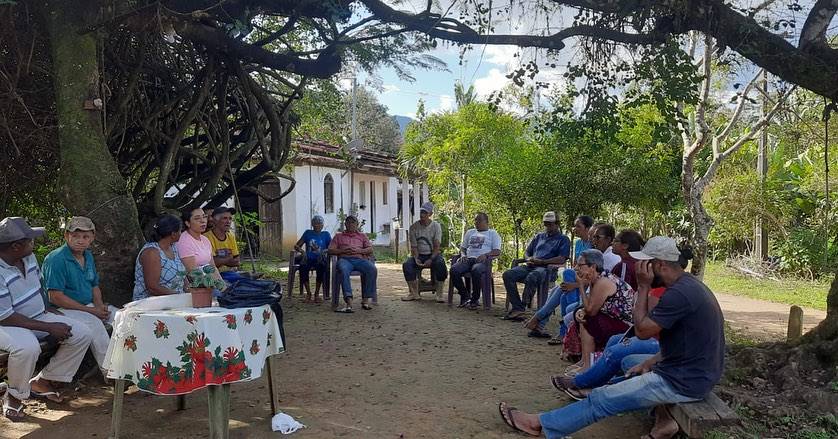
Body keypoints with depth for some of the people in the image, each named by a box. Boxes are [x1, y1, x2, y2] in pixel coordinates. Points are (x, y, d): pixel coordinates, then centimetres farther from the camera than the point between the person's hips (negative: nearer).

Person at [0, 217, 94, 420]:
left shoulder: (29, 257, -1)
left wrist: (48, 310, 6)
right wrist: (48, 327, -24)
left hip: (38, 317, 8)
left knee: (82, 334, -8)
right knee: (28, 347, -39)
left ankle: (42, 381, 7)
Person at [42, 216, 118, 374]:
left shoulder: (88, 256, 9)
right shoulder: (56, 259, -16)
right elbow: (56, 297, -21)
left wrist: (99, 305, -3)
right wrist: (90, 310, -20)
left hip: (89, 306, 8)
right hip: (63, 309, -8)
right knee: (94, 323, -31)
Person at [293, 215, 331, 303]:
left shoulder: (326, 234, 15)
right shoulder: (308, 233, 17)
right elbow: (296, 246, 15)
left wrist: (325, 251, -16)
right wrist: (300, 250, -7)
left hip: (320, 260, -1)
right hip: (308, 259, 1)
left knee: (321, 267, -37)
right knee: (303, 266, -34)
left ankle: (317, 293, -19)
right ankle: (308, 293, -15)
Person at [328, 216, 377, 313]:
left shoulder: (362, 236, 30)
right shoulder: (338, 236, 28)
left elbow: (370, 249, 16)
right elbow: (330, 250, 15)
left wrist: (359, 251, -4)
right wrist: (343, 251, -2)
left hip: (359, 259, 1)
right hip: (345, 259, -1)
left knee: (372, 269, -33)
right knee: (344, 270, -40)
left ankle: (365, 299, -30)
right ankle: (349, 301, -52)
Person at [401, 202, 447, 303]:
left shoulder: (436, 226, -3)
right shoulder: (413, 227, 1)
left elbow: (437, 246, -8)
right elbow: (413, 246, -1)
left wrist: (430, 260, -22)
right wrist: (416, 259, -19)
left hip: (433, 254, -2)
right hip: (419, 255, 2)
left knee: (441, 264, -34)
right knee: (406, 264, -27)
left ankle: (439, 294, -26)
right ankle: (414, 293, -17)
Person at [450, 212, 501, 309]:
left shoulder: (492, 233, 18)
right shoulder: (470, 232, 32)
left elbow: (497, 251, 5)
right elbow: (462, 247, 29)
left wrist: (486, 255, -14)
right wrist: (463, 255, 5)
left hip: (483, 261, -4)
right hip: (468, 259, 4)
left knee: (476, 271, -41)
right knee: (454, 270, -29)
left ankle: (475, 299, -22)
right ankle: (465, 296, -12)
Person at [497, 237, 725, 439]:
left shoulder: (679, 293, -24)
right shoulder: (689, 284, 9)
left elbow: (642, 331, -17)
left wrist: (643, 287, -12)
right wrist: (651, 363, 7)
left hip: (684, 382, -10)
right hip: (697, 371, 10)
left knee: (602, 399, -6)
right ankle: (663, 417, 11)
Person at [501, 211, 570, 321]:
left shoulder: (563, 239, 11)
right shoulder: (538, 237, 29)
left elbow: (561, 259, -4)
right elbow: (527, 252, 28)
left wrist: (542, 261, -12)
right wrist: (529, 259, 3)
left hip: (546, 268, -6)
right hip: (530, 266, 6)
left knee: (531, 277, -40)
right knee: (507, 274, -21)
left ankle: (521, 308, -31)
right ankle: (517, 307, -25)